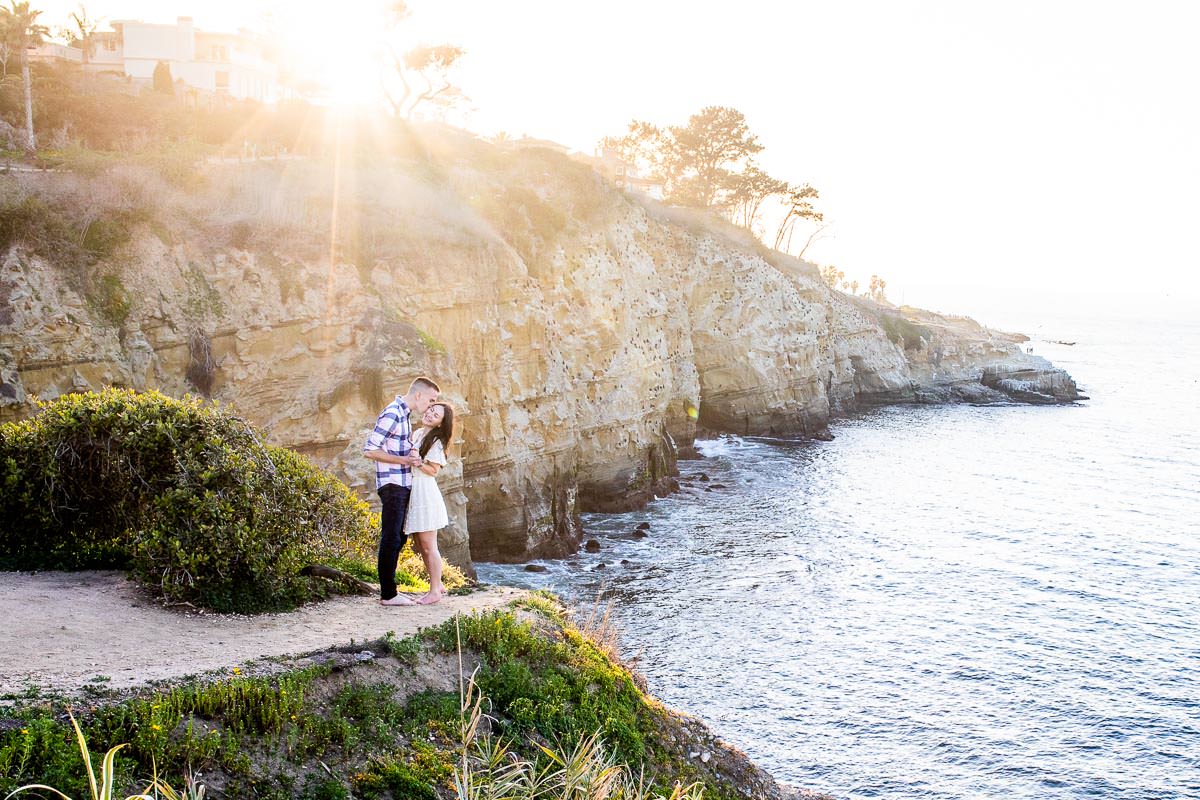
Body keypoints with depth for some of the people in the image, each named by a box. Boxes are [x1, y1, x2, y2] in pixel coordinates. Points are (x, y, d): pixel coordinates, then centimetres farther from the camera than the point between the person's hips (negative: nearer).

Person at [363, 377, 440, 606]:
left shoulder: (404, 415, 15)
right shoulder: (392, 414, -15)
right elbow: (369, 450, -19)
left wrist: (412, 458, 5)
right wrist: (404, 460, -19)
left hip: (403, 486, 10)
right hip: (392, 485, -10)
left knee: (398, 538, 14)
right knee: (391, 539, -5)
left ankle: (390, 591, 21)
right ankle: (388, 595, 0)